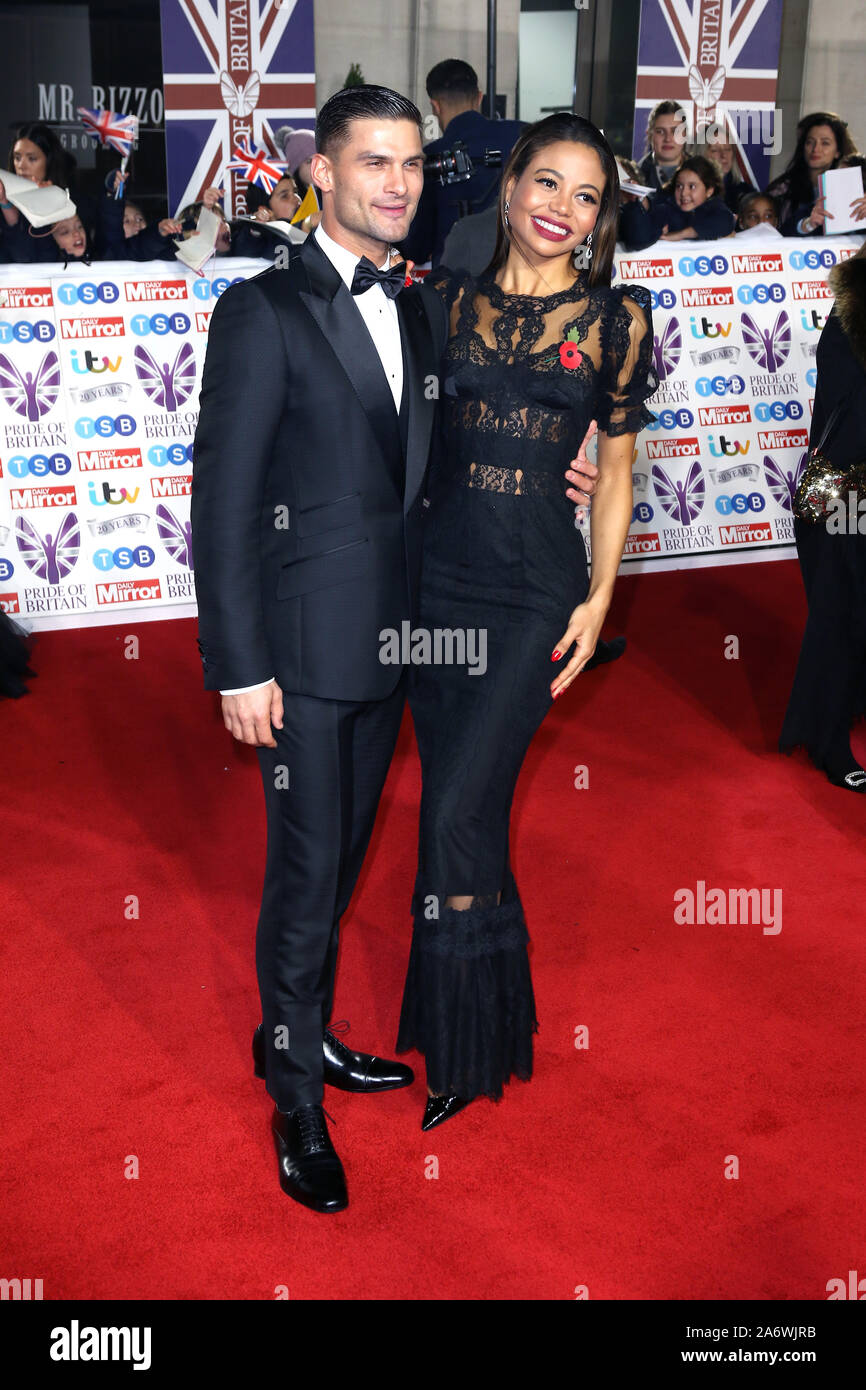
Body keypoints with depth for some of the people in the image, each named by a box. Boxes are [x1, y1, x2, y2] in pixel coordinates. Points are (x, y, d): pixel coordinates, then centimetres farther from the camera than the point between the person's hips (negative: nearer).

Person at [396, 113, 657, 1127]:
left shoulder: (616, 317, 3)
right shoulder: (447, 300, 7)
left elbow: (617, 468, 5)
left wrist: (600, 598, -1)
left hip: (536, 589, -3)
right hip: (438, 576, 3)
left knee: (456, 816, -9)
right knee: (469, 813, 10)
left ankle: (466, 1050, 11)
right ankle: (487, 1018, 30)